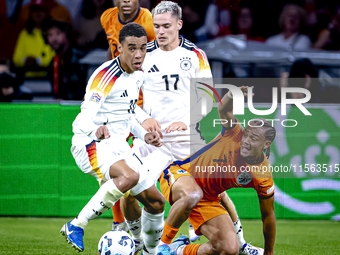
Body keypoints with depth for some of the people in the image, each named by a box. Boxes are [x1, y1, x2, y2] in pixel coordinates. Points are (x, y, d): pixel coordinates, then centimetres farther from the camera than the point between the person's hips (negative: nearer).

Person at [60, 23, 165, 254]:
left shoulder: (138, 75, 9)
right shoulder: (106, 75, -18)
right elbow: (85, 119, -26)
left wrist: (144, 135, 12)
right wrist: (97, 129, -47)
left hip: (118, 146, 8)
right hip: (91, 145, -8)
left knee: (156, 202, 7)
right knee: (130, 175, -37)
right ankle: (76, 226, -27)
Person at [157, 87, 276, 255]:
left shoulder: (263, 177, -12)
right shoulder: (235, 133, -16)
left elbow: (268, 215, -1)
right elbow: (224, 110, -34)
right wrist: (232, 95, -58)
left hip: (209, 201, 4)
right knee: (193, 195, -42)